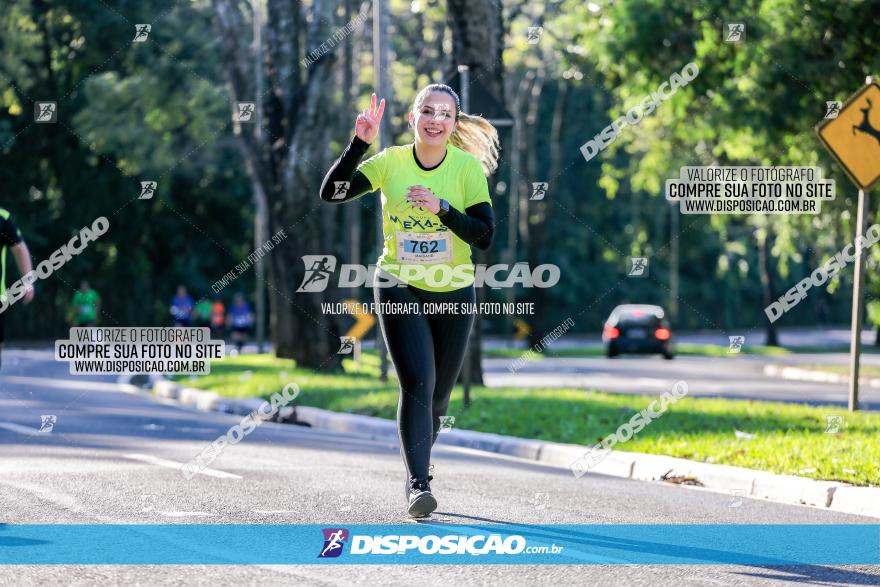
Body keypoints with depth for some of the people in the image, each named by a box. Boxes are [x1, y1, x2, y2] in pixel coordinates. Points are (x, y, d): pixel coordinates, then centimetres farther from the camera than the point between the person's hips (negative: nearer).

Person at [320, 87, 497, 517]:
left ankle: (417, 467, 36)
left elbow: (484, 236, -13)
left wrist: (442, 207, -26)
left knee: (438, 395, 12)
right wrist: (359, 143, -23)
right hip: (399, 288, -1)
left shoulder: (468, 167, -9)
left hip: (453, 294, 1)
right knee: (418, 383, -18)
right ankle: (418, 483, -18)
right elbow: (330, 194, -15)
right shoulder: (390, 163, -7)